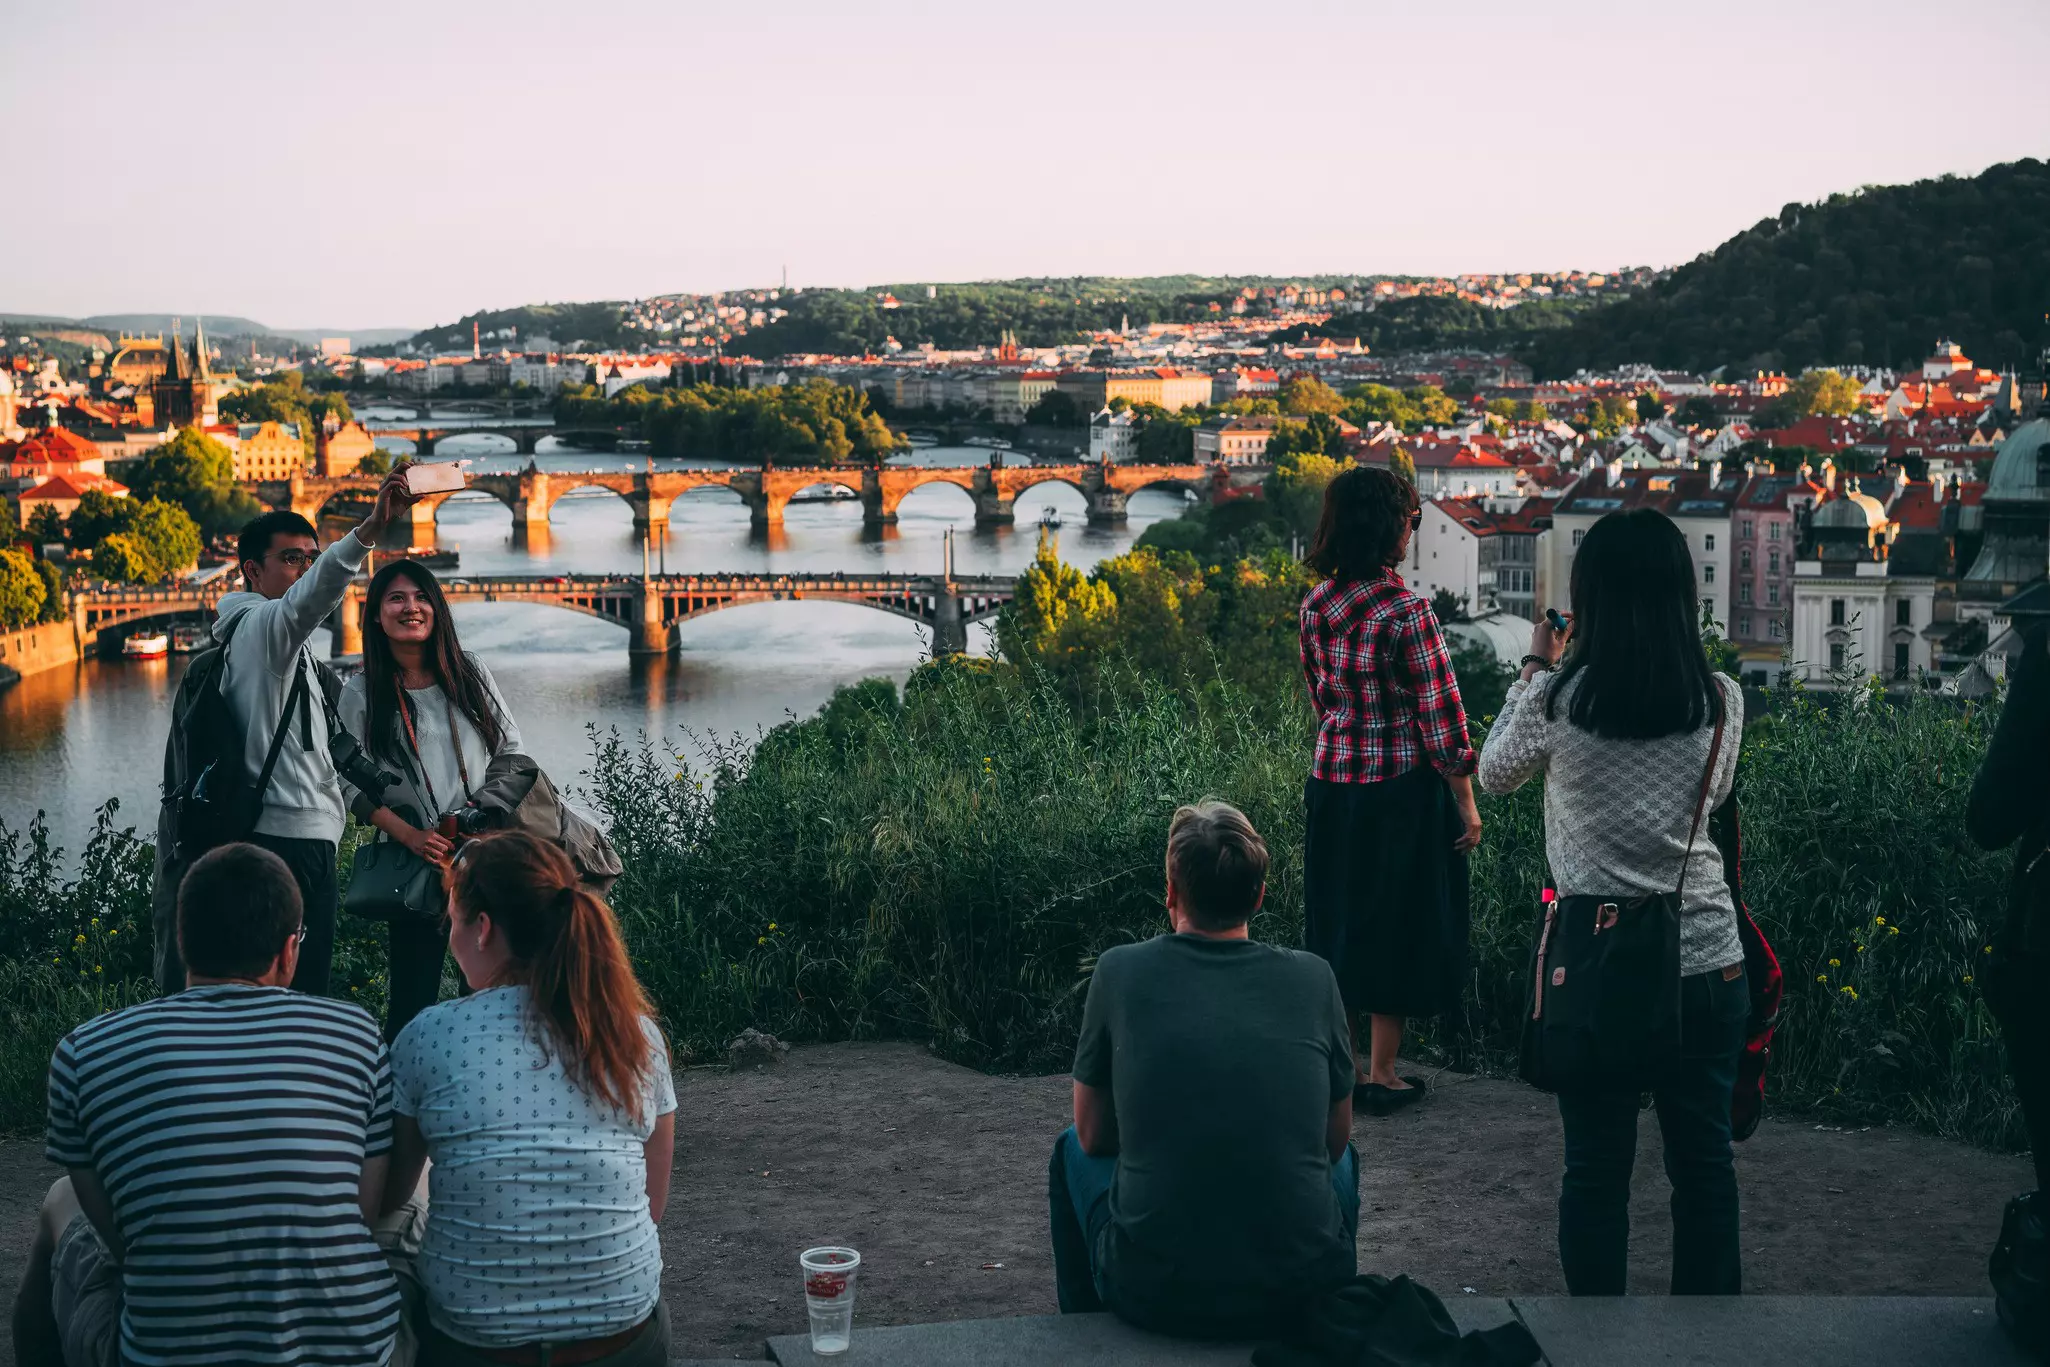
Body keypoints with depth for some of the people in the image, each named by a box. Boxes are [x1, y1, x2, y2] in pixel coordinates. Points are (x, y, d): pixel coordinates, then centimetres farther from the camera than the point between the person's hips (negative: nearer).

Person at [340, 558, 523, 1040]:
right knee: (414, 992, -3)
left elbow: (512, 749, 11)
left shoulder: (470, 674, 8)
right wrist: (410, 835, -14)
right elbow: (353, 784, -1)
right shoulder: (361, 694, 2)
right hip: (417, 856, -2)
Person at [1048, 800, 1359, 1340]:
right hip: (1302, 1291, 1)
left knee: (1073, 1149, 30)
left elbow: (1094, 1135, 10)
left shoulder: (1121, 971, -2)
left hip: (1154, 1295, -1)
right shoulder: (1313, 978, 1)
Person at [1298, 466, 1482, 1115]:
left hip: (1331, 783, 6)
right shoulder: (1408, 612, -19)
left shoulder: (1317, 605, 1)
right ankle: (1381, 1075, 14)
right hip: (1400, 791, -6)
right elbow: (1440, 718, -15)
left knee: (1339, 915, 16)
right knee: (1396, 921, 6)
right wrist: (1467, 805, -7)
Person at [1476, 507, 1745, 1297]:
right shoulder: (1719, 700, -6)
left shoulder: (1557, 697, -12)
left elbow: (1494, 775, 8)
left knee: (1597, 1164, 9)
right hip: (1705, 961, 2)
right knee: (1703, 1156, 13)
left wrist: (1536, 669, 16)